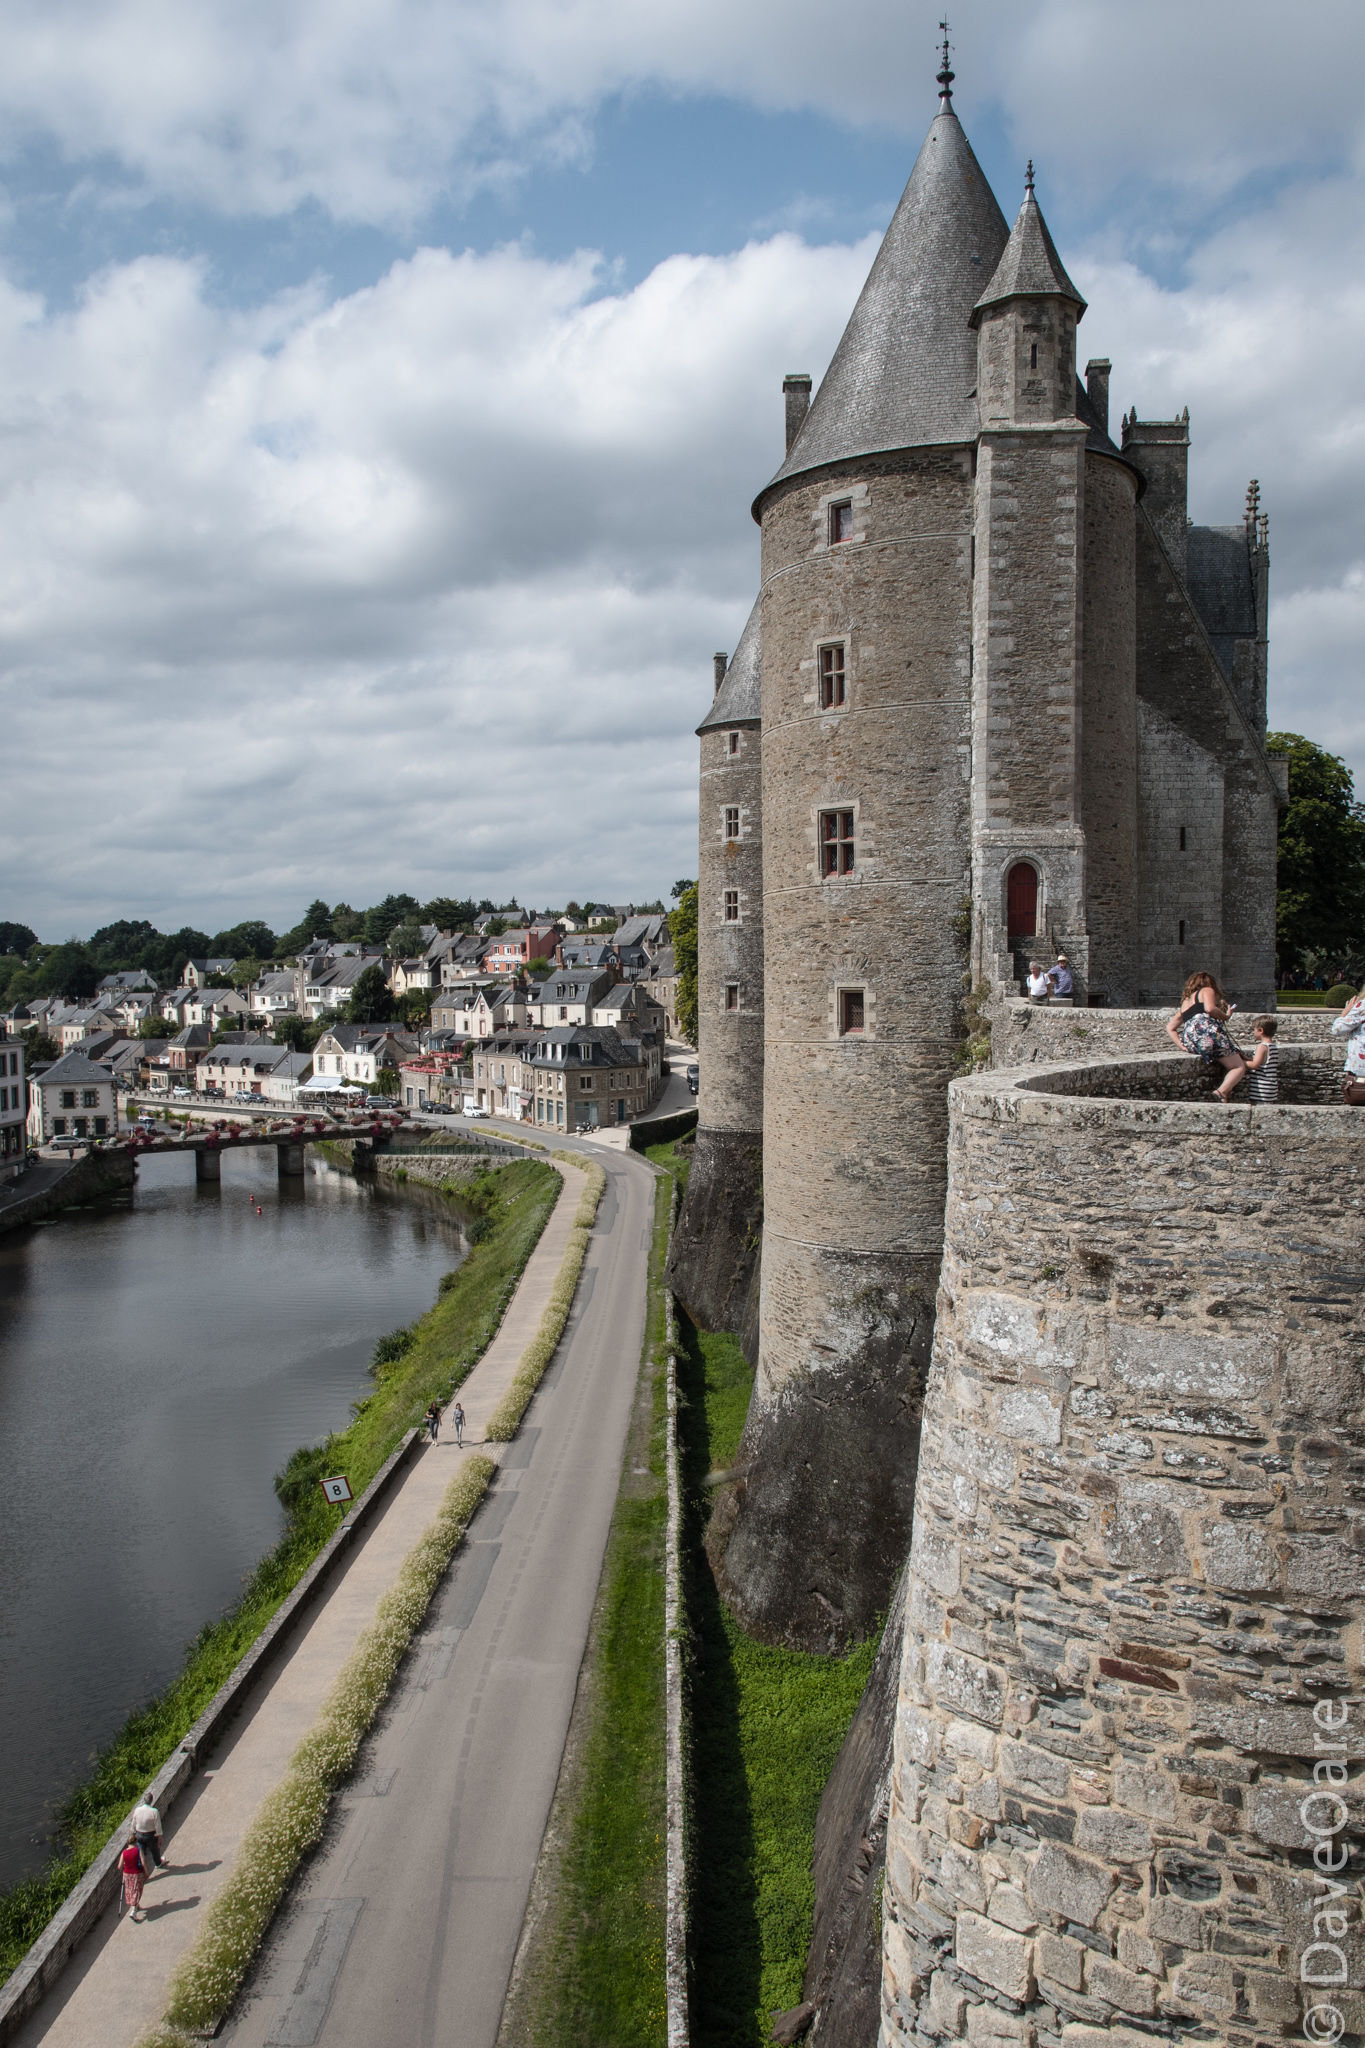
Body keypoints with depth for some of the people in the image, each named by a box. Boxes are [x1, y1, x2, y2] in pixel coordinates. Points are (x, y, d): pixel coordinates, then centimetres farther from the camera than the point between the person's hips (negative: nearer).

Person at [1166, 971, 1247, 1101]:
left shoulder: (1185, 1001, 33)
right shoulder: (1207, 990, 15)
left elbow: (1170, 1027, 27)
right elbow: (1210, 1009, -8)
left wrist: (1181, 1045, 15)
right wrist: (1226, 1016, 8)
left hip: (1189, 1043, 7)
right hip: (1208, 1031, -7)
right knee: (1239, 1067, -1)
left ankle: (1226, 1092, -10)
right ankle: (1222, 1091, -30)